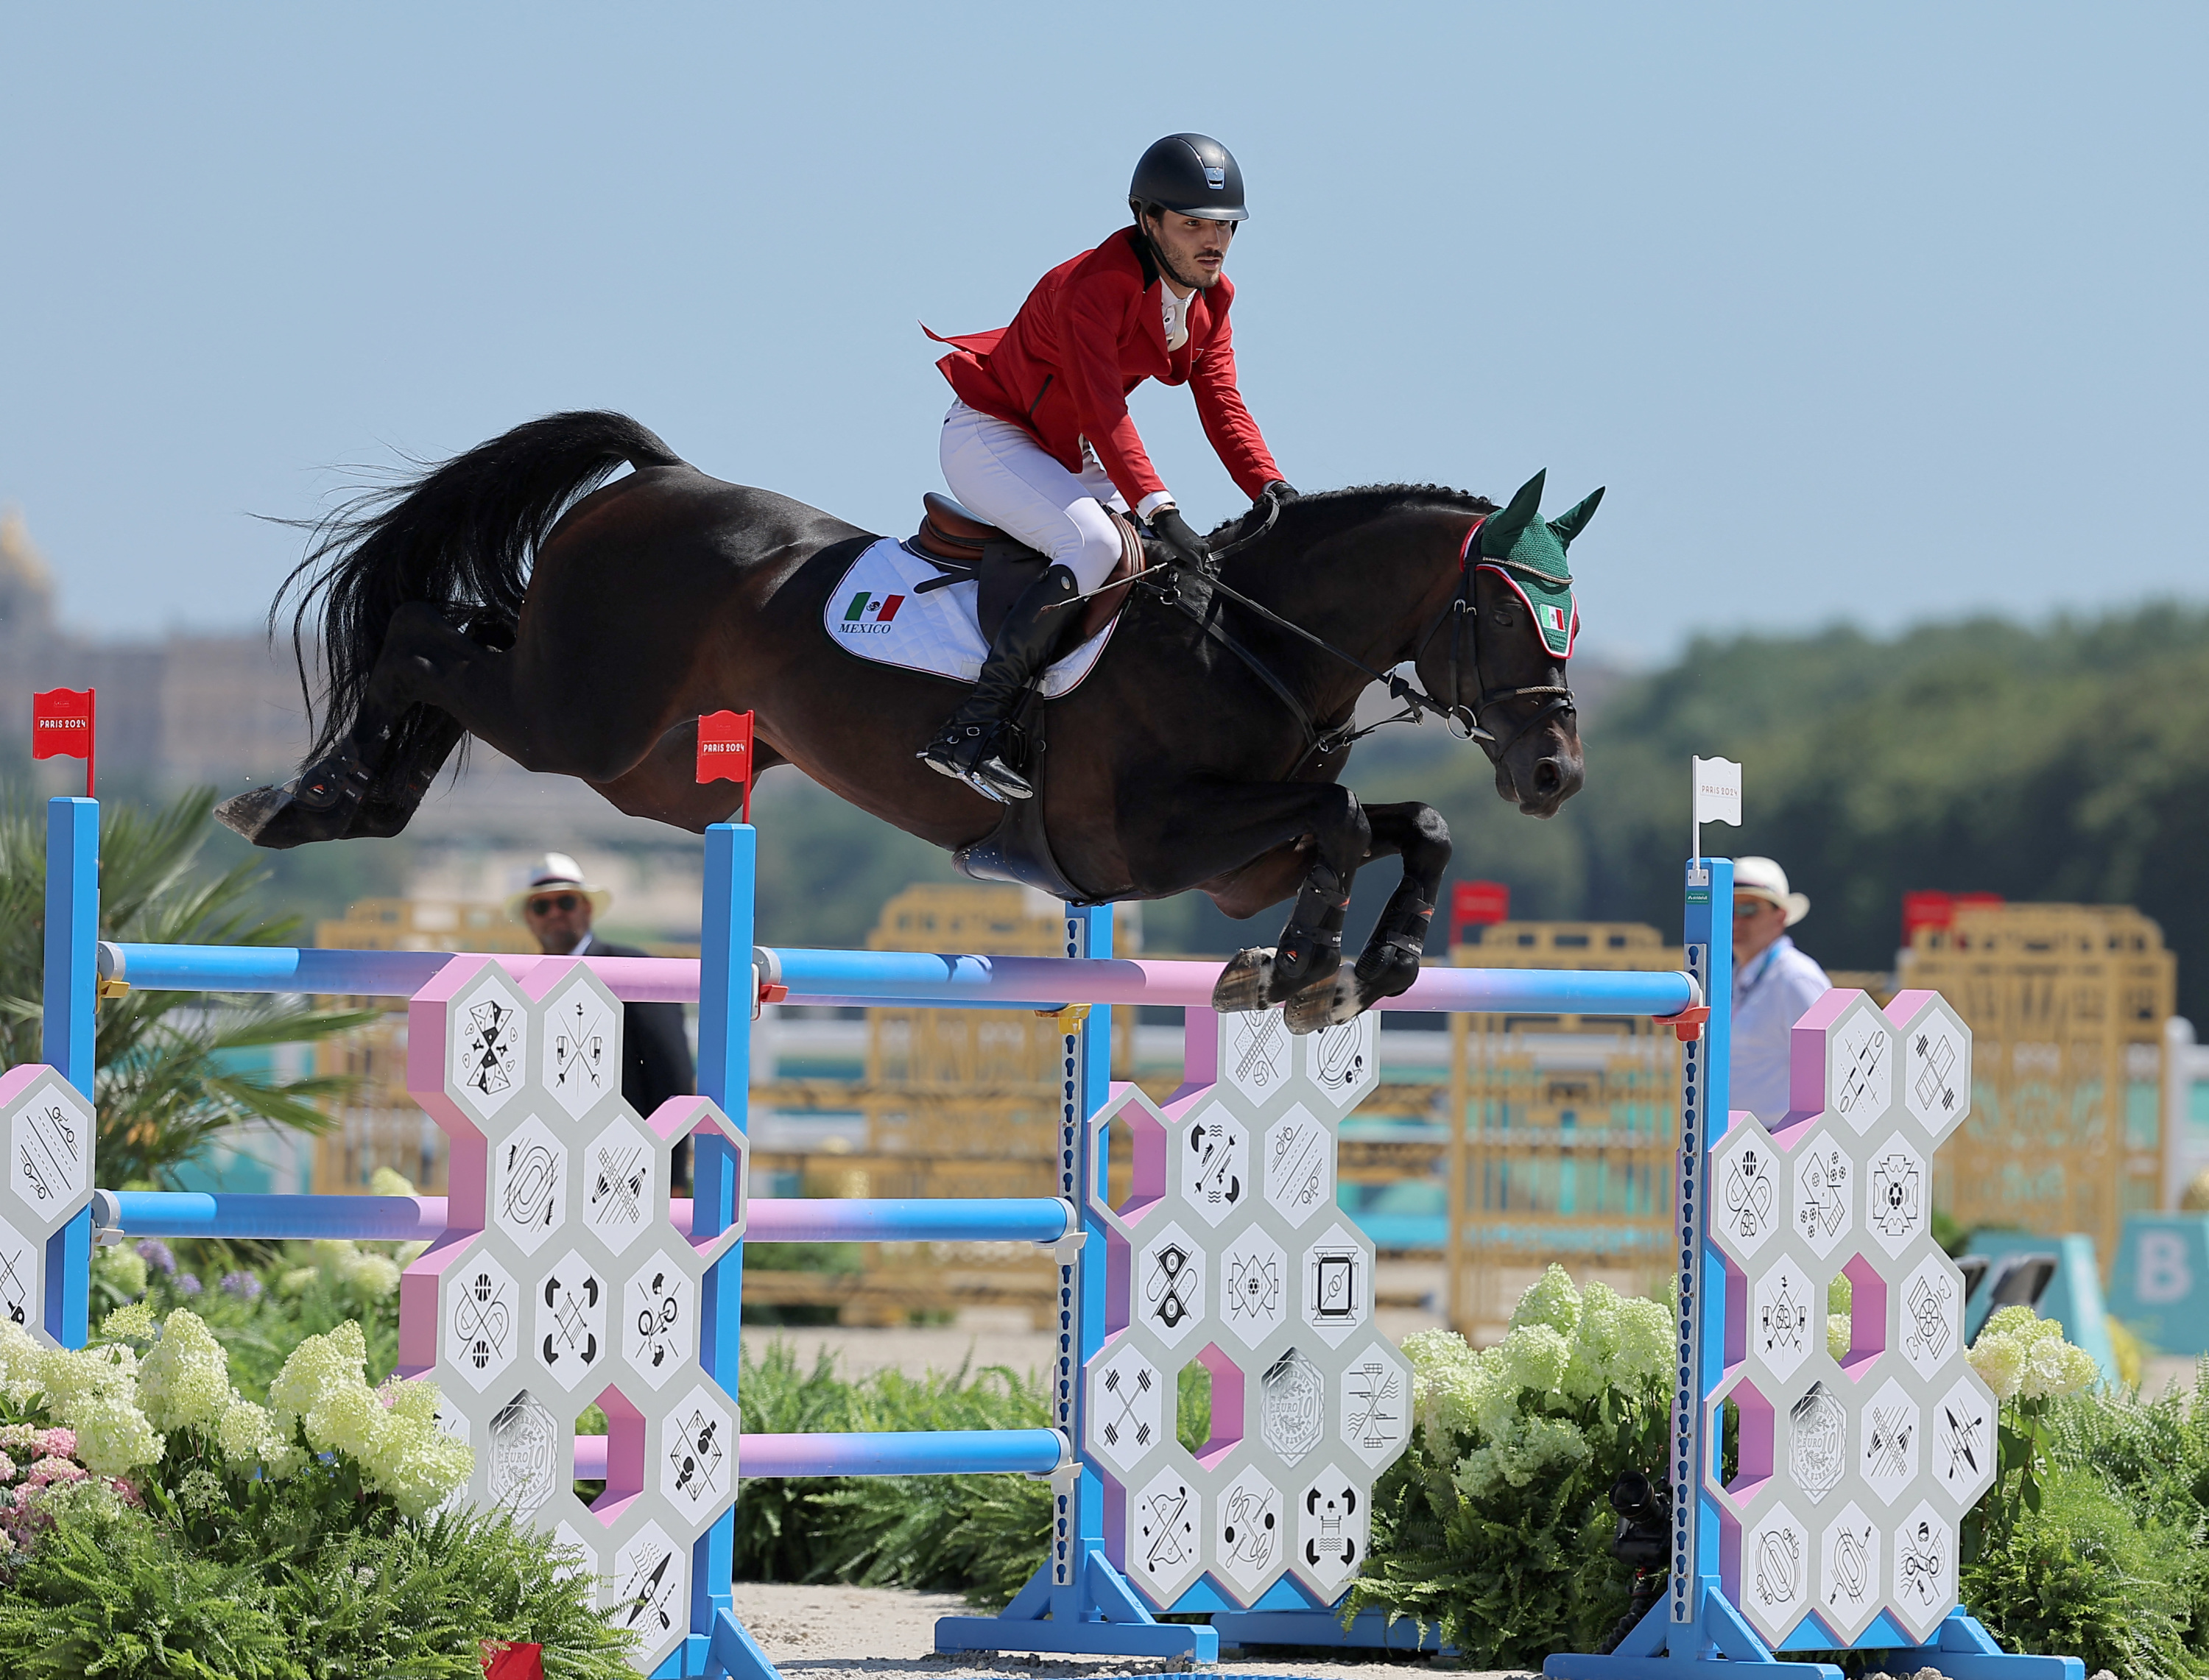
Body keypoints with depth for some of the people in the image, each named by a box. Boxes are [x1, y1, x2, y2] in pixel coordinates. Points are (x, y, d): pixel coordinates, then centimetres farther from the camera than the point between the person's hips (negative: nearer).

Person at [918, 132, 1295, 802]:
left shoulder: (1210, 299, -2)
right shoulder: (1092, 288, -29)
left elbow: (1222, 405, -4)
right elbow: (1101, 410, -36)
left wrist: (1269, 487, -21)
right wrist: (1157, 509, -46)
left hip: (1066, 455, 10)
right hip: (989, 440, -9)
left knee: (1188, 562, 4)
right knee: (1095, 545, -31)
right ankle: (971, 732, -32)